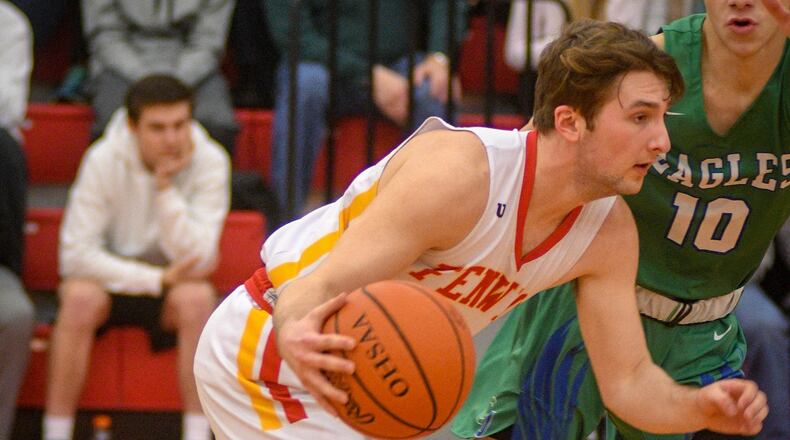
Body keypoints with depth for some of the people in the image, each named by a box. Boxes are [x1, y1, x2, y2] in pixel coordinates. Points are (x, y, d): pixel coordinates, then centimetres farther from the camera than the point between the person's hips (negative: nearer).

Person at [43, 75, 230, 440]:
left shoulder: (210, 161, -15)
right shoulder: (104, 160, -17)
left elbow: (195, 259, -21)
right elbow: (76, 253, -20)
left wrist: (166, 186, -29)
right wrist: (157, 280, -25)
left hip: (172, 286, 1)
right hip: (110, 279, -1)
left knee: (197, 297, -32)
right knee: (81, 296, -33)